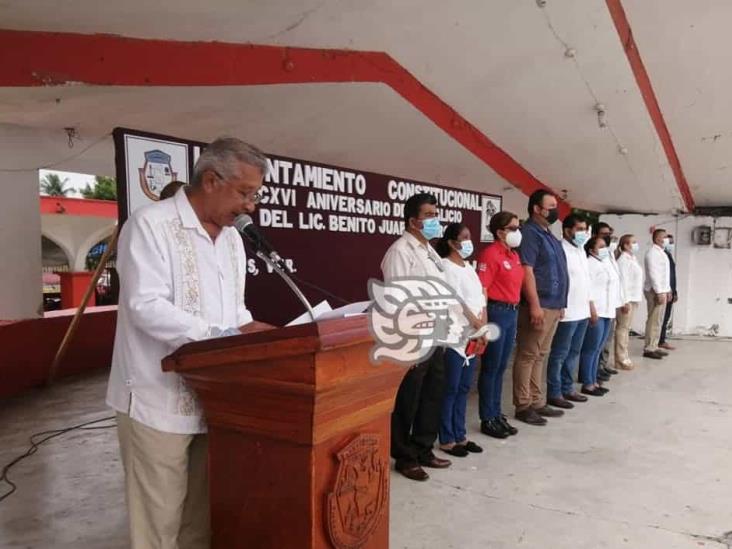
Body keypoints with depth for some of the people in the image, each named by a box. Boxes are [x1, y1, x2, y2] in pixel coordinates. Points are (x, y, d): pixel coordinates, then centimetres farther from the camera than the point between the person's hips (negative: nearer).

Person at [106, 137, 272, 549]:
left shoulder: (232, 239, 12)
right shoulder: (150, 225, -12)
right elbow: (146, 307, -21)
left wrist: (252, 331, -2)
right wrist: (224, 335, -26)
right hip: (159, 400, -7)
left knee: (203, 513, 17)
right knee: (160, 515, 6)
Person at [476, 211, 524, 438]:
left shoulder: (514, 255, 14)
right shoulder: (490, 253, -13)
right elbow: (481, 289, -18)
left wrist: (515, 313, 17)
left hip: (512, 312, 8)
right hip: (496, 312, -8)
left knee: (501, 367, 15)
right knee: (491, 368, 1)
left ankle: (497, 414, 26)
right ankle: (487, 420, 12)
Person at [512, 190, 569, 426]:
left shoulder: (549, 235, 19)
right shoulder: (529, 233, -10)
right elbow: (527, 272, -18)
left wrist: (559, 304, 20)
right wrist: (535, 305, -23)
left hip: (553, 306, 10)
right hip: (539, 306, -10)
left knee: (540, 356, 14)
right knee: (527, 356, -3)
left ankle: (537, 402, 21)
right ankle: (523, 406, 2)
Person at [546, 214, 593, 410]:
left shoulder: (582, 251, 16)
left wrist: (590, 303, 19)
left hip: (582, 311, 9)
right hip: (567, 312, -9)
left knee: (574, 353, 15)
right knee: (559, 354, -1)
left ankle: (568, 388, 25)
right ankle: (554, 393, 6)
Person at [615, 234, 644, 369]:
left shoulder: (632, 258, 16)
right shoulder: (623, 259, -13)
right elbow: (623, 281, -18)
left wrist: (635, 299, 16)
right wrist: (626, 301, -21)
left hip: (633, 298, 9)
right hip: (627, 299, -9)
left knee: (626, 328, 13)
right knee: (622, 328, -5)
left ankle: (624, 357, 19)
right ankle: (621, 360, 0)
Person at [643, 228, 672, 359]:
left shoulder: (661, 252, 17)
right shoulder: (652, 253, -13)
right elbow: (653, 274, -20)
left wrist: (667, 290, 18)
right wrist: (659, 292, -22)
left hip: (662, 290, 10)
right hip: (655, 291, -10)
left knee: (658, 320, 11)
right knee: (654, 321, -8)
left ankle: (654, 347, 17)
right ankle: (649, 349, -4)